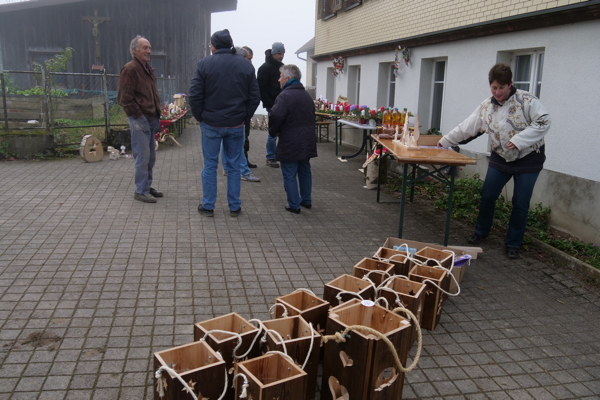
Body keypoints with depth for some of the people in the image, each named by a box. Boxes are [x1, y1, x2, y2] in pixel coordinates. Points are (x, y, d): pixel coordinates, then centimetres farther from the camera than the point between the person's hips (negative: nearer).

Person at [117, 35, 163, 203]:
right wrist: (138, 116, -17)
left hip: (151, 119, 9)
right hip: (140, 120, -9)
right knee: (142, 156, -5)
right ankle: (141, 191, 4)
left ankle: (147, 186, 26)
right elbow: (124, 98, -17)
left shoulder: (148, 69, 17)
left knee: (151, 156, 14)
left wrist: (156, 115, 15)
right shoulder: (130, 69, -11)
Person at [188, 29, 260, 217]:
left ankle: (208, 206, 14)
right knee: (234, 166, 10)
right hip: (236, 125, 2)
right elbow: (255, 97, 2)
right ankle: (234, 207, 16)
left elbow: (194, 95, -8)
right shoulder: (246, 65, 2)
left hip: (211, 124, -2)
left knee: (210, 166, 8)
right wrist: (244, 116, 9)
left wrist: (200, 117, 4)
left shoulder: (204, 64, -6)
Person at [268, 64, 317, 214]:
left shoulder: (285, 95, -16)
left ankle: (294, 205, 6)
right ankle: (306, 200, 29)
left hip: (290, 143, -8)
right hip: (307, 141, 8)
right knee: (305, 171, 19)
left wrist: (273, 132, -10)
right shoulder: (307, 95, 13)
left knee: (289, 175, 1)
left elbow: (276, 116, -27)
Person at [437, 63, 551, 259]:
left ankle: (513, 244, 17)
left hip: (528, 160, -4)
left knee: (520, 204, 1)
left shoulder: (526, 100, -15)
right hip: (500, 158, 4)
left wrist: (519, 140, -28)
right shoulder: (486, 106, 0)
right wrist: (445, 141, 10)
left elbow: (543, 122, -20)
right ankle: (481, 232, 30)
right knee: (487, 196, 6)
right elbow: (466, 128, 7)